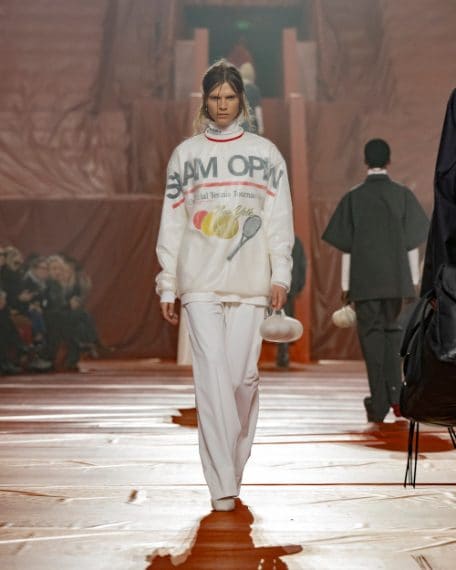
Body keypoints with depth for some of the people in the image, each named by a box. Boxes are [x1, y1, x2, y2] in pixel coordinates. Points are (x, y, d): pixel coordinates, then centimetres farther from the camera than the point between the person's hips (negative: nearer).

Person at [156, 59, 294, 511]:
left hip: (249, 282, 1)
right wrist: (167, 285, 3)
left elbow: (279, 219, 7)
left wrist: (280, 274, -4)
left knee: (243, 376, -2)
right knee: (212, 376, -10)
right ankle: (222, 484, -11)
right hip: (200, 283, -1)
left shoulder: (264, 153, 10)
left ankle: (235, 462, 20)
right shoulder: (186, 154, 10)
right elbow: (171, 223, 8)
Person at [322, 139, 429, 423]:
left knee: (371, 334, 5)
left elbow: (346, 246, 0)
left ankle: (379, 403, 1)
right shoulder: (403, 195, 1)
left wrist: (346, 285, 6)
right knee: (393, 329, 17)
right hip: (396, 278, 1)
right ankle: (395, 392, 5)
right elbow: (412, 242, 1)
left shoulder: (353, 198, 0)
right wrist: (415, 280, 7)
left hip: (365, 280, -1)